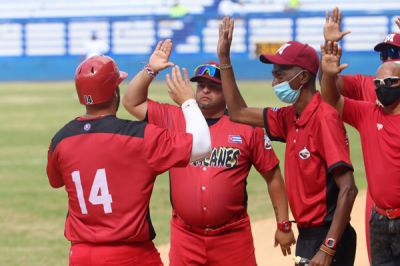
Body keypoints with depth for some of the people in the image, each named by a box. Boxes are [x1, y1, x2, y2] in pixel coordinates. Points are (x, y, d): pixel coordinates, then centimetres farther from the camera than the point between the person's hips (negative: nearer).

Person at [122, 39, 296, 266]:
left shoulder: (247, 127, 0)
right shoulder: (174, 119, 7)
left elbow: (273, 177, 4)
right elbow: (132, 102, 8)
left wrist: (284, 225, 2)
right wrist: (150, 70, -5)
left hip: (233, 237, -2)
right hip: (185, 237, 2)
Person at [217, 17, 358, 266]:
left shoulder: (324, 118, -17)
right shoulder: (290, 118, 8)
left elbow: (347, 189, -22)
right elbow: (239, 113, 21)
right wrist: (224, 58, 16)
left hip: (327, 236, -9)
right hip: (306, 235, 9)